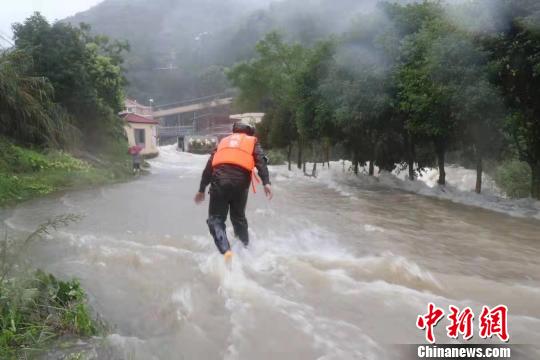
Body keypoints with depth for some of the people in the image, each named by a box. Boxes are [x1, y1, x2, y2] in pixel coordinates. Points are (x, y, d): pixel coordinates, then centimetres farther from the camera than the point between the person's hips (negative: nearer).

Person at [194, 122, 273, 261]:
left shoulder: (224, 141, 31)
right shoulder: (252, 142, 24)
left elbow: (209, 165, 24)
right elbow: (261, 161, 2)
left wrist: (202, 189, 25)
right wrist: (266, 182, -10)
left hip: (220, 178, 0)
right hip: (240, 179, 0)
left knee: (215, 219, 3)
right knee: (238, 217, 21)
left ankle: (226, 251, -18)